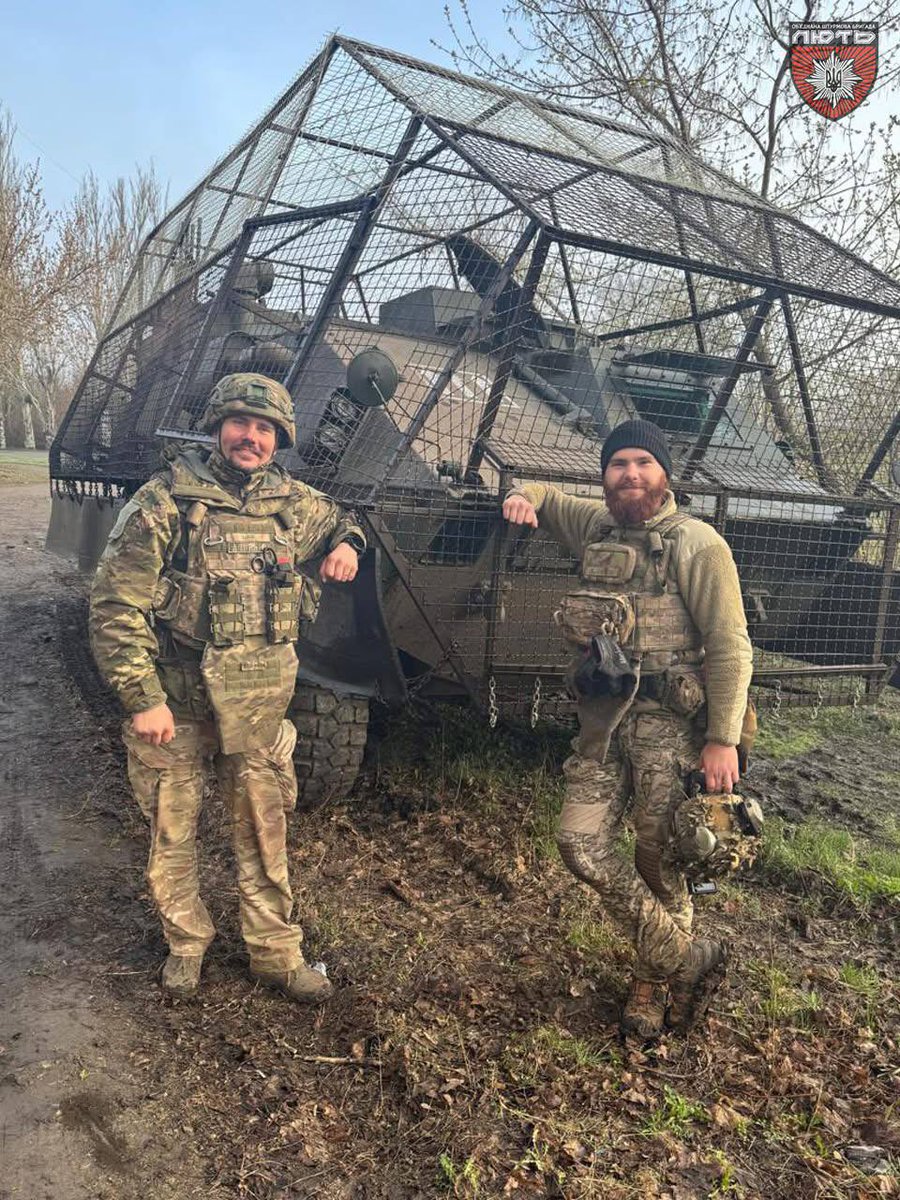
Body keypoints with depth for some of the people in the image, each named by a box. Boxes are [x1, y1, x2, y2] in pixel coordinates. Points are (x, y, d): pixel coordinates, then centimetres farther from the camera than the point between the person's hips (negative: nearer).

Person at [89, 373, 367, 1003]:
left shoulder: (293, 501, 4)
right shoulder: (165, 500, -10)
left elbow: (341, 519, 27)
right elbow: (114, 607, -11)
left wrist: (347, 544, 3)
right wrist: (143, 698, -15)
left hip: (259, 703, 3)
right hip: (175, 702, -3)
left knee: (265, 833, 12)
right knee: (172, 834, 12)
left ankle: (277, 952, 30)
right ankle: (186, 942, 36)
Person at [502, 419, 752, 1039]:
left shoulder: (697, 544, -7)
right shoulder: (597, 525, 10)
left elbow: (730, 648, -10)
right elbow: (548, 498, 29)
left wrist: (724, 738, -15)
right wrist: (524, 495, 4)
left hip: (669, 724, -5)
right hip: (603, 718, 6)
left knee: (658, 861, 3)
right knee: (581, 842, -3)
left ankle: (655, 980, 28)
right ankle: (687, 957, 11)